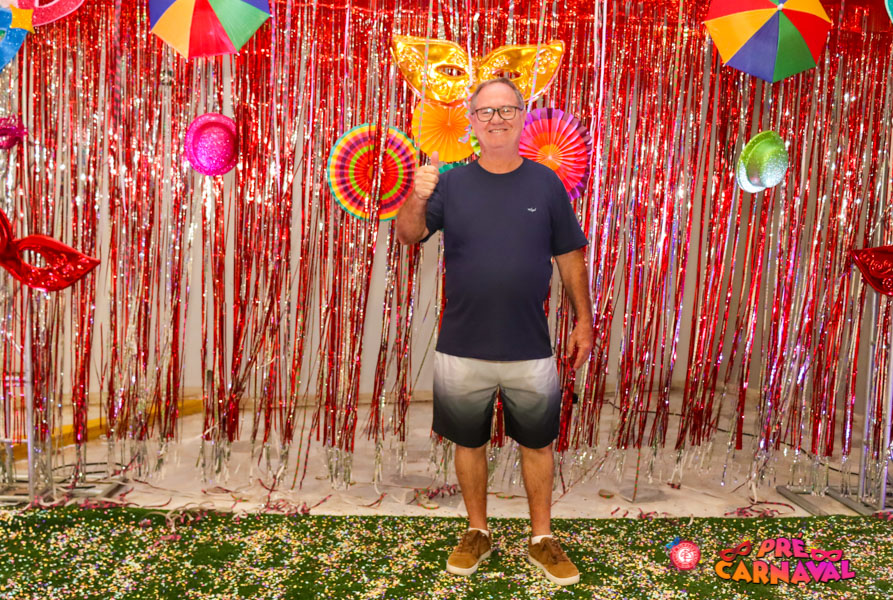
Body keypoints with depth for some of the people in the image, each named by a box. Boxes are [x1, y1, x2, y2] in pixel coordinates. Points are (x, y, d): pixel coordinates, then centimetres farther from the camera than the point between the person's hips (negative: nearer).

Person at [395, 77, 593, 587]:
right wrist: (418, 198, -30)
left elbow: (570, 258, 5)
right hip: (462, 350, 0)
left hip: (531, 350, 0)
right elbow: (407, 235, -10)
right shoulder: (452, 183, -1)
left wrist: (584, 319, 5)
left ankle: (542, 539, 31)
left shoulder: (546, 184, 0)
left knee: (538, 445, 12)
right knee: (469, 443, 14)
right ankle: (478, 533, 34)